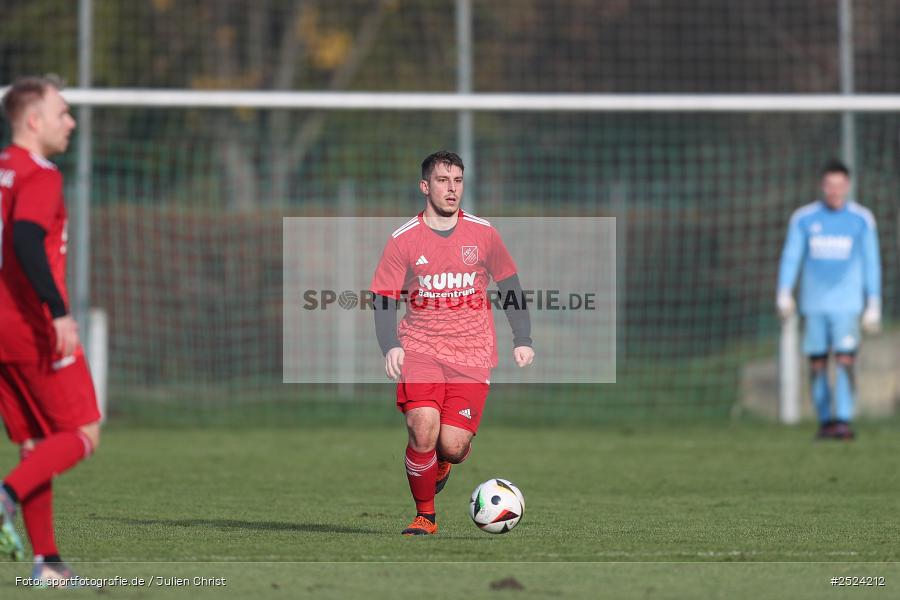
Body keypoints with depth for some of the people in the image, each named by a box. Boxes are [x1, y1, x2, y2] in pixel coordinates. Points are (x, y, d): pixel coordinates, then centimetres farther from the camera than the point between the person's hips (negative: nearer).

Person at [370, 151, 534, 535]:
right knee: (423, 428, -23)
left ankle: (446, 460, 29)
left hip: (472, 354, 1)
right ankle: (425, 516, -3)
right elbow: (384, 299, 0)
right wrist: (391, 347, -15)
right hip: (420, 347, -1)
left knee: (452, 446, -12)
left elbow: (509, 287, 14)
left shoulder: (482, 233, 4)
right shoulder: (404, 239, 0)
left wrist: (522, 340, 7)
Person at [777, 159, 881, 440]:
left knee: (845, 361, -14)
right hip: (814, 304, 2)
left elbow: (871, 263, 5)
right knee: (817, 365, 3)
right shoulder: (803, 218, 3)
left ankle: (844, 421, -17)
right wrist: (784, 294, -10)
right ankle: (825, 420, 13)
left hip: (847, 305, -2)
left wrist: (874, 305, 2)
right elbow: (791, 257, 3)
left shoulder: (862, 219, 1)